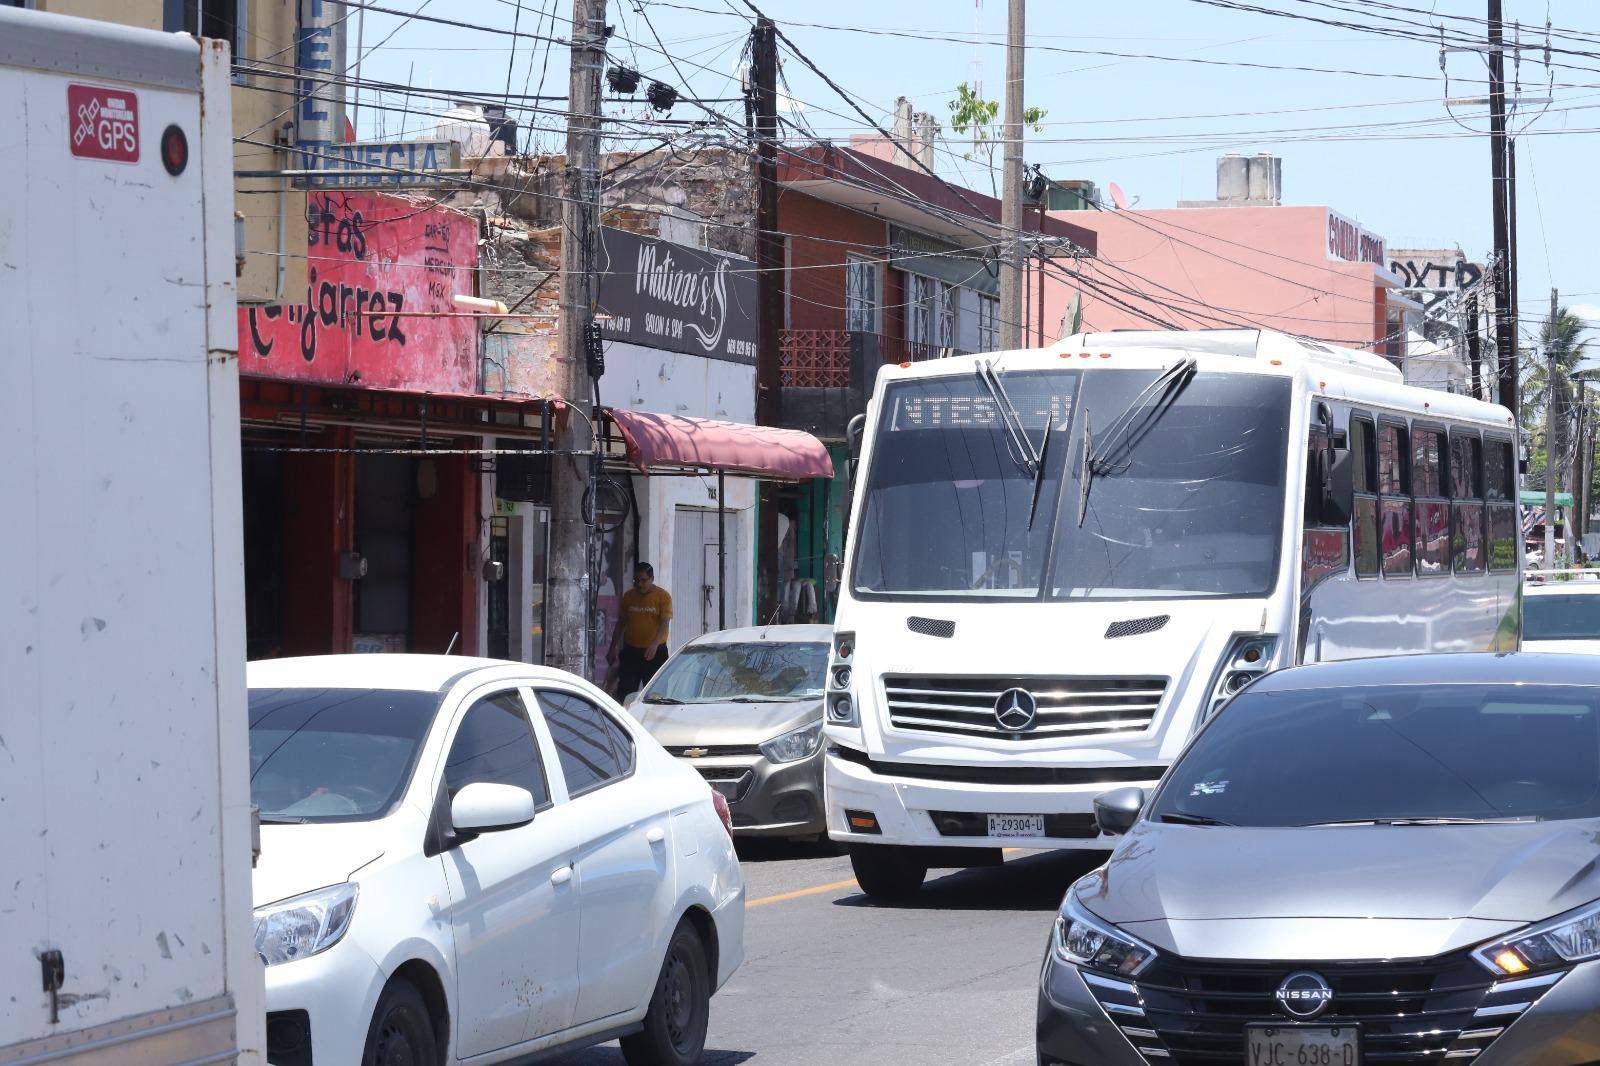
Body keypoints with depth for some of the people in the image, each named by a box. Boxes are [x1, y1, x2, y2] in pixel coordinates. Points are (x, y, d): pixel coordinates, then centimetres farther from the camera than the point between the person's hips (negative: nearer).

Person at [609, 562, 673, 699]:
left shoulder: (663, 596, -4)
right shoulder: (629, 596, 7)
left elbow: (665, 623, -13)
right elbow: (621, 623, 14)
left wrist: (655, 644, -28)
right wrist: (613, 648, 11)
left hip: (655, 652, -3)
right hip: (631, 651, 3)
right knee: (624, 692, -2)